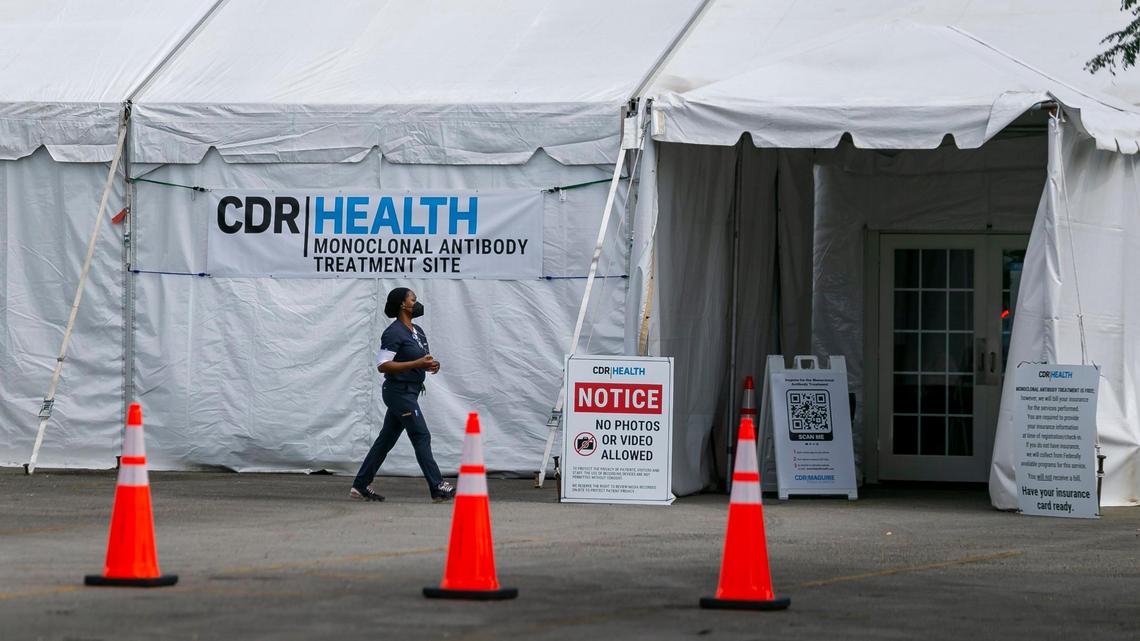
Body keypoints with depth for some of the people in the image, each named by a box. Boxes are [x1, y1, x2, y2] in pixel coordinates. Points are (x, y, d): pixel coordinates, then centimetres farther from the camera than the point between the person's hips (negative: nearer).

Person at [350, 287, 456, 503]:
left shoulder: (418, 332, 14)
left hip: (409, 392, 9)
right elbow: (382, 365, -20)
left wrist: (431, 364, 1)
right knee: (421, 437, -9)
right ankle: (438, 489, -8)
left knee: (386, 440, 11)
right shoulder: (394, 333, -14)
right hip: (400, 392, -9)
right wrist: (418, 363, -23)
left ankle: (361, 486, 15)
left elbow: (423, 359, 26)